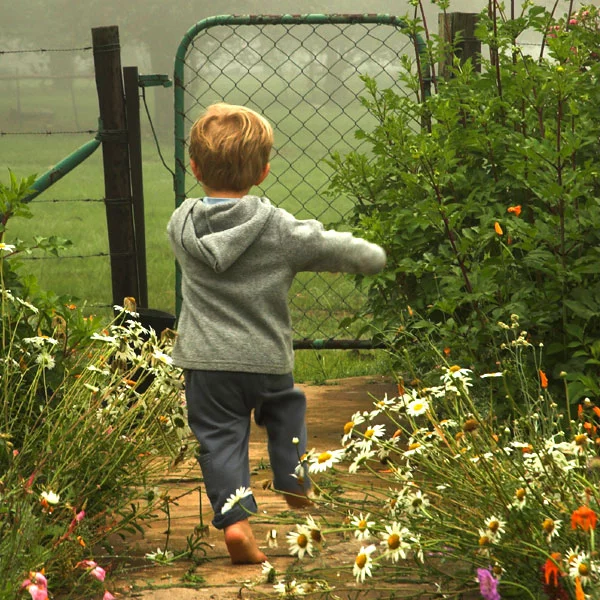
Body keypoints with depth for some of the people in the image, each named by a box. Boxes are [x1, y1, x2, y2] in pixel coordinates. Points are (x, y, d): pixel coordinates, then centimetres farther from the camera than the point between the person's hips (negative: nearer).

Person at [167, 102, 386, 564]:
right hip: (267, 357, 0)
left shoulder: (182, 225, -3)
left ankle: (235, 515, -11)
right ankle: (296, 483, 38)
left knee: (220, 437, 4)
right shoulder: (280, 230, -11)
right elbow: (330, 248, -1)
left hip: (206, 360, 1)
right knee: (287, 410, 27)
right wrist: (377, 256, 20)